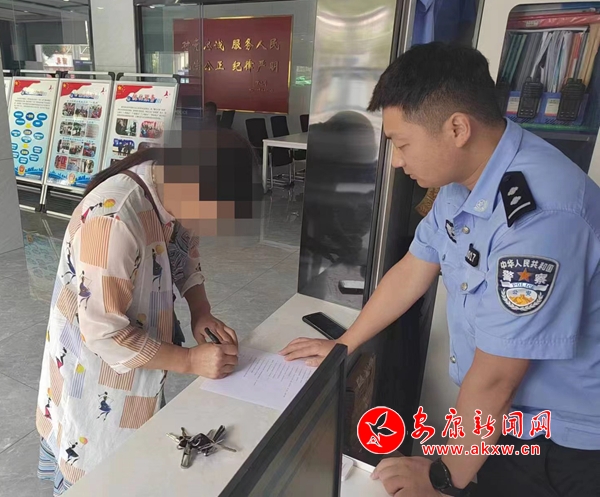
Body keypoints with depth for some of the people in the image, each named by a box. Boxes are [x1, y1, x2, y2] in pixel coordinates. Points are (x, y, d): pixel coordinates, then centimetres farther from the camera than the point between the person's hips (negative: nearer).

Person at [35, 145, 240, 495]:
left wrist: (201, 311, -11)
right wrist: (190, 360, -26)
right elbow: (104, 332, -31)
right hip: (97, 377, -7)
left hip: (137, 359, 7)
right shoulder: (113, 219, -36)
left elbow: (186, 254, 5)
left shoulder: (171, 197, -10)